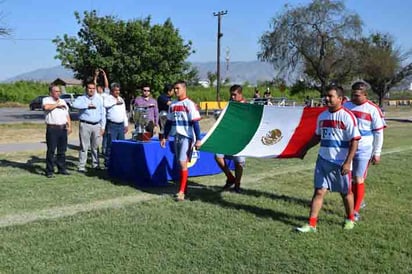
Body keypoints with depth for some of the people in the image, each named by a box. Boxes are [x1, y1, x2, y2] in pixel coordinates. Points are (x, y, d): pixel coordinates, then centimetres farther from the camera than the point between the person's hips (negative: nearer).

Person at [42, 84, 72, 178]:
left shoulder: (63, 101, 20)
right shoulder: (46, 100, 1)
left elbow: (67, 115, 20)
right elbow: (46, 107, -24)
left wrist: (69, 126, 9)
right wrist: (57, 104, -9)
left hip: (63, 128, 6)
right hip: (52, 129, -6)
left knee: (62, 150, 10)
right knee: (51, 150, -3)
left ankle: (62, 169, 19)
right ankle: (49, 171, 2)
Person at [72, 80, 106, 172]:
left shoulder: (99, 99, 14)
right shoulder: (82, 98, 2)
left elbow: (103, 113, 13)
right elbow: (75, 104, -21)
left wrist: (103, 126, 8)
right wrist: (87, 105, -18)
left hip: (97, 125, 4)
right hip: (85, 125, -4)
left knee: (95, 146, 11)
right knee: (84, 146, -4)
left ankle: (95, 164, 22)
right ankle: (81, 166, 0)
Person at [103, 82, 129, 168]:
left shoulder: (121, 99, 19)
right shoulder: (108, 98, -1)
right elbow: (105, 104, -26)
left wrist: (126, 124, 18)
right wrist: (115, 102, -18)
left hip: (121, 125, 6)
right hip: (112, 125, -6)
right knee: (111, 145, -8)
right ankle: (108, 164, -3)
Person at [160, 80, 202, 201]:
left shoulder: (190, 104, -9)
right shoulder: (172, 105, 11)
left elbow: (195, 123, -12)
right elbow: (169, 122, 17)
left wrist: (198, 139, -16)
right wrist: (164, 137, 14)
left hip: (187, 137, -7)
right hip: (176, 137, 7)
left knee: (183, 163, -11)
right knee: (180, 164, 11)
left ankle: (181, 191, -6)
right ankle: (184, 189, 22)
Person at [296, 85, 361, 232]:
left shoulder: (347, 116, -12)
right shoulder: (322, 116, 6)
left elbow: (354, 141, -13)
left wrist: (347, 163, -19)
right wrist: (306, 148, 23)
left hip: (341, 163, -4)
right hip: (323, 160, 5)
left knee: (345, 192, 13)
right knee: (319, 191, 2)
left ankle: (350, 219, 35)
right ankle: (312, 224, 5)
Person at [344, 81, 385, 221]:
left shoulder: (372, 109, -8)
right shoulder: (346, 106, 4)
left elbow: (378, 132, -4)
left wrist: (377, 153, -3)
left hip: (363, 150, -4)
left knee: (358, 180, -2)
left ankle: (356, 211, 8)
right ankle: (357, 201, 31)